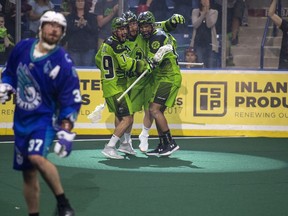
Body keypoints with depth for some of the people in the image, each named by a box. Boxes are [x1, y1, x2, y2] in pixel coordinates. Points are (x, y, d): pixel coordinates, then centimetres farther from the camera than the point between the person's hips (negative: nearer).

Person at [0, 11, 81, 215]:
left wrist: (66, 132, -18)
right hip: (21, 118, 5)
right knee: (28, 172, 8)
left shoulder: (63, 63, -16)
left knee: (36, 157, -30)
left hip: (45, 118, -5)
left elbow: (71, 100, -13)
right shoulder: (22, 47, -2)